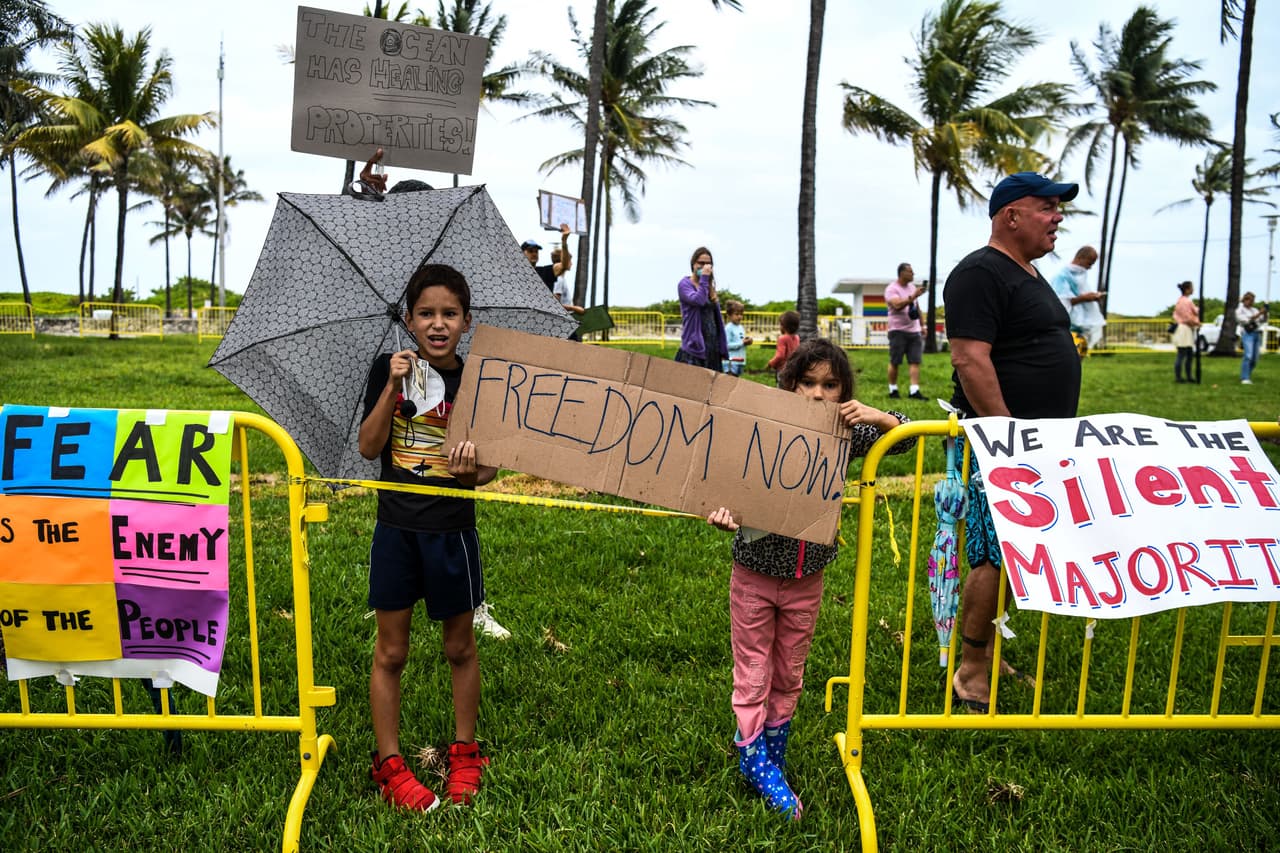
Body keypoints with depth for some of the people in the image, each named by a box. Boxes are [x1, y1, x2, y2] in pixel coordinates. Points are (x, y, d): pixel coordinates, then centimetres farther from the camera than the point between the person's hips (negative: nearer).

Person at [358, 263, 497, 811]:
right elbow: (368, 448, -8)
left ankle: (464, 753, 30)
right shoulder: (389, 369, -1)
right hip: (396, 527, 1)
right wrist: (393, 387, -17)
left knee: (459, 647, 13)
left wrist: (473, 472, -24)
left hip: (451, 529, 0)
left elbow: (489, 464, -1)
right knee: (390, 651, 8)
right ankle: (389, 764, 23)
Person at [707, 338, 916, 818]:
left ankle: (769, 754, 36)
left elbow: (907, 440, 2)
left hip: (806, 581, 3)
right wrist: (724, 517, -36)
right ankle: (759, 767, 22)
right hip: (755, 576, -3)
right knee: (752, 677, 7)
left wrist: (879, 417, -19)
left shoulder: (847, 436, -7)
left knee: (788, 678, 18)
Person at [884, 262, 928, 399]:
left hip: (914, 331, 6)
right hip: (898, 330, -6)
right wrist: (914, 296, -28)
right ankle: (893, 390, 12)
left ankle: (914, 391, -10)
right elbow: (897, 305, -23)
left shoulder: (913, 288, 17)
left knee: (915, 361, -6)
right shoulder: (892, 289, -6)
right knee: (894, 362, 0)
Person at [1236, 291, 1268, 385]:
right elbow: (1247, 320, -10)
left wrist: (1265, 313, -4)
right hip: (1247, 333, -6)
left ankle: (1247, 376, 15)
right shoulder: (1239, 310, 4)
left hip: (1257, 334, 6)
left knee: (1254, 358, 2)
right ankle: (1244, 378, -22)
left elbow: (1263, 321, 13)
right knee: (1248, 355, -21)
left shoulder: (1255, 310, 20)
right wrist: (1259, 313, -15)